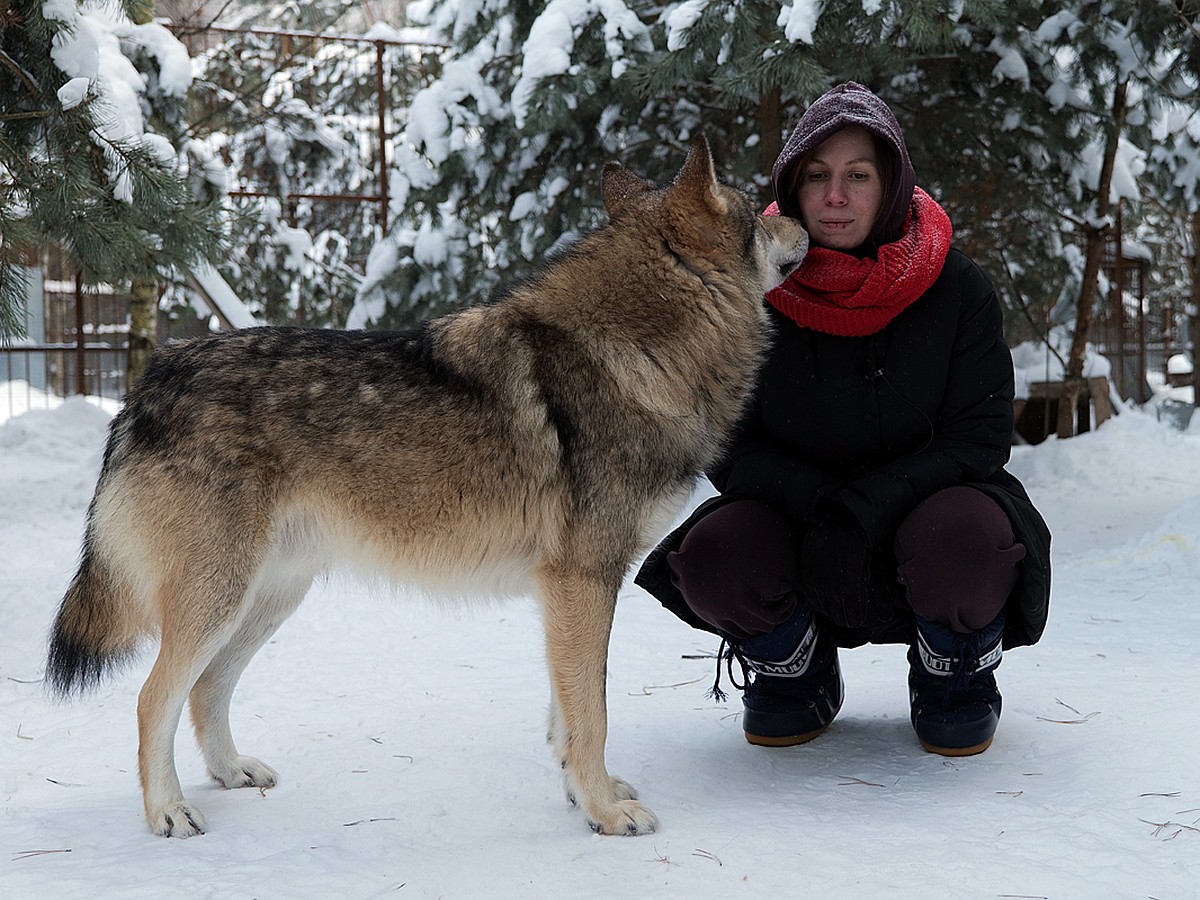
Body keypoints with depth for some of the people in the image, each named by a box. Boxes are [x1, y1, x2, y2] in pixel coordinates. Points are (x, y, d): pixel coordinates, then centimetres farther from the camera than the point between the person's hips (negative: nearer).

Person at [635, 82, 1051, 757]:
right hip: (794, 519, 1)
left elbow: (980, 436, -12)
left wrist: (865, 508, -26)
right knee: (713, 555, -29)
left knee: (965, 539, -36)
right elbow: (727, 443, -6)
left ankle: (957, 678, 1)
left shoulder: (956, 287, -10)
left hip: (917, 508, -1)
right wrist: (817, 499, -24)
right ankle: (798, 677, 7)